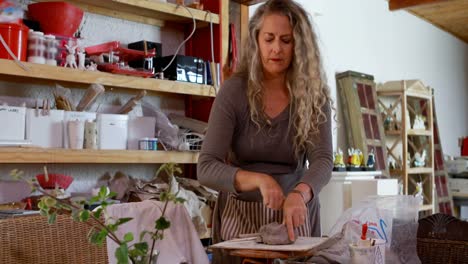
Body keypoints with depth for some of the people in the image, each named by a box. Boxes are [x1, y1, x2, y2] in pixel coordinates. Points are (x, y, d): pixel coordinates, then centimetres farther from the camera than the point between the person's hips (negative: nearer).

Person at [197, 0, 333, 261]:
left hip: (295, 213, 1)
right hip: (240, 213, -1)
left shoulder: (313, 95, -7)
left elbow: (323, 160, -18)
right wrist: (259, 179, -33)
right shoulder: (234, 91, -11)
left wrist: (299, 194, -38)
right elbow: (206, 168, -17)